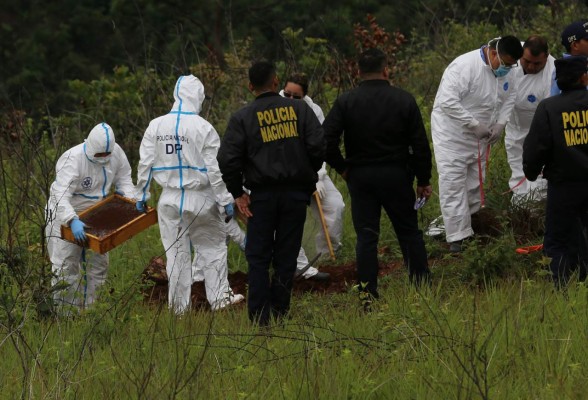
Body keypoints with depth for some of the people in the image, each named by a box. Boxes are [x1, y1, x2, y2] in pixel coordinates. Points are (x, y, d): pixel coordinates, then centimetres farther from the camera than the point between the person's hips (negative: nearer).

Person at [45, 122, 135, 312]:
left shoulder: (116, 153, -11)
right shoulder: (73, 160, -31)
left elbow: (123, 179, 6)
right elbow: (61, 196, -41)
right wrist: (73, 221, -55)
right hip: (65, 215, -7)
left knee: (98, 264, 12)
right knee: (66, 266, -8)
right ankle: (64, 314, -2)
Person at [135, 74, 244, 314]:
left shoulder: (156, 126, -1)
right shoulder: (203, 128, -13)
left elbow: (145, 164, 2)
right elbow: (215, 169, -11)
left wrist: (141, 195, 14)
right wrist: (226, 200, -4)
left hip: (170, 200, 3)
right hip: (200, 200, -3)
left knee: (176, 252, 10)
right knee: (212, 247, 11)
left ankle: (179, 306, 13)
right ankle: (219, 297, 10)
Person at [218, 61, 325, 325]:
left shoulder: (242, 117, -1)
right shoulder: (299, 109, 2)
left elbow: (227, 159, -7)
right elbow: (317, 145, -5)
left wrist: (237, 193, 2)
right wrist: (309, 175, 11)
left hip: (262, 194, -1)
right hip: (296, 192, 1)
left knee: (258, 258, 5)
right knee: (286, 257, 8)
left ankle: (260, 317, -2)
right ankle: (279, 312, 7)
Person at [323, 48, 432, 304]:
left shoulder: (346, 102, -5)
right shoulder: (404, 100, -3)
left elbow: (326, 140, -11)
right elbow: (420, 145, -2)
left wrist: (342, 168, 3)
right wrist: (423, 181, 7)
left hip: (360, 177, 0)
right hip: (396, 176, 0)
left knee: (366, 237, 3)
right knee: (409, 232, 11)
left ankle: (368, 295, -1)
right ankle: (422, 285, 13)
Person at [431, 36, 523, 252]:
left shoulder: (505, 72, -4)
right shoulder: (464, 66, -28)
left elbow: (508, 98, 12)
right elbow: (447, 101, -32)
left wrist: (500, 123, -5)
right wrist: (475, 124, -29)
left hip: (478, 136, 7)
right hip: (452, 133, -7)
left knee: (475, 184, 14)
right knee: (453, 183, -10)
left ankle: (468, 229, 28)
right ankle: (457, 237, -9)